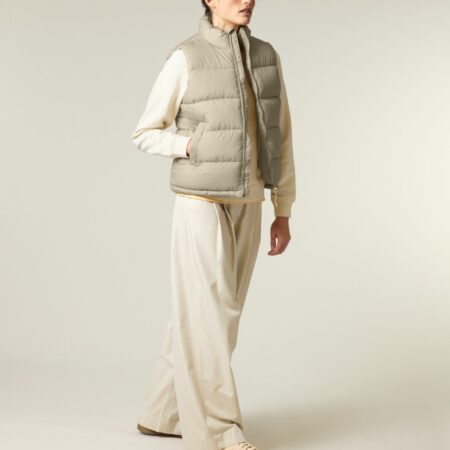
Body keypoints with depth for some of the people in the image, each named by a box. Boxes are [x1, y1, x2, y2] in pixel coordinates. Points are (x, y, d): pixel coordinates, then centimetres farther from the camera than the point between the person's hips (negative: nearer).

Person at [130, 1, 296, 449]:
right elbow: (145, 135, 1)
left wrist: (283, 214, 8)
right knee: (209, 317, -9)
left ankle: (163, 413, 23)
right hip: (201, 205, -6)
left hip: (244, 207, 6)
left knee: (202, 316, 10)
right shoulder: (184, 59, -6)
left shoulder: (267, 57, 9)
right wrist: (195, 147, -16)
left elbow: (281, 138, 10)